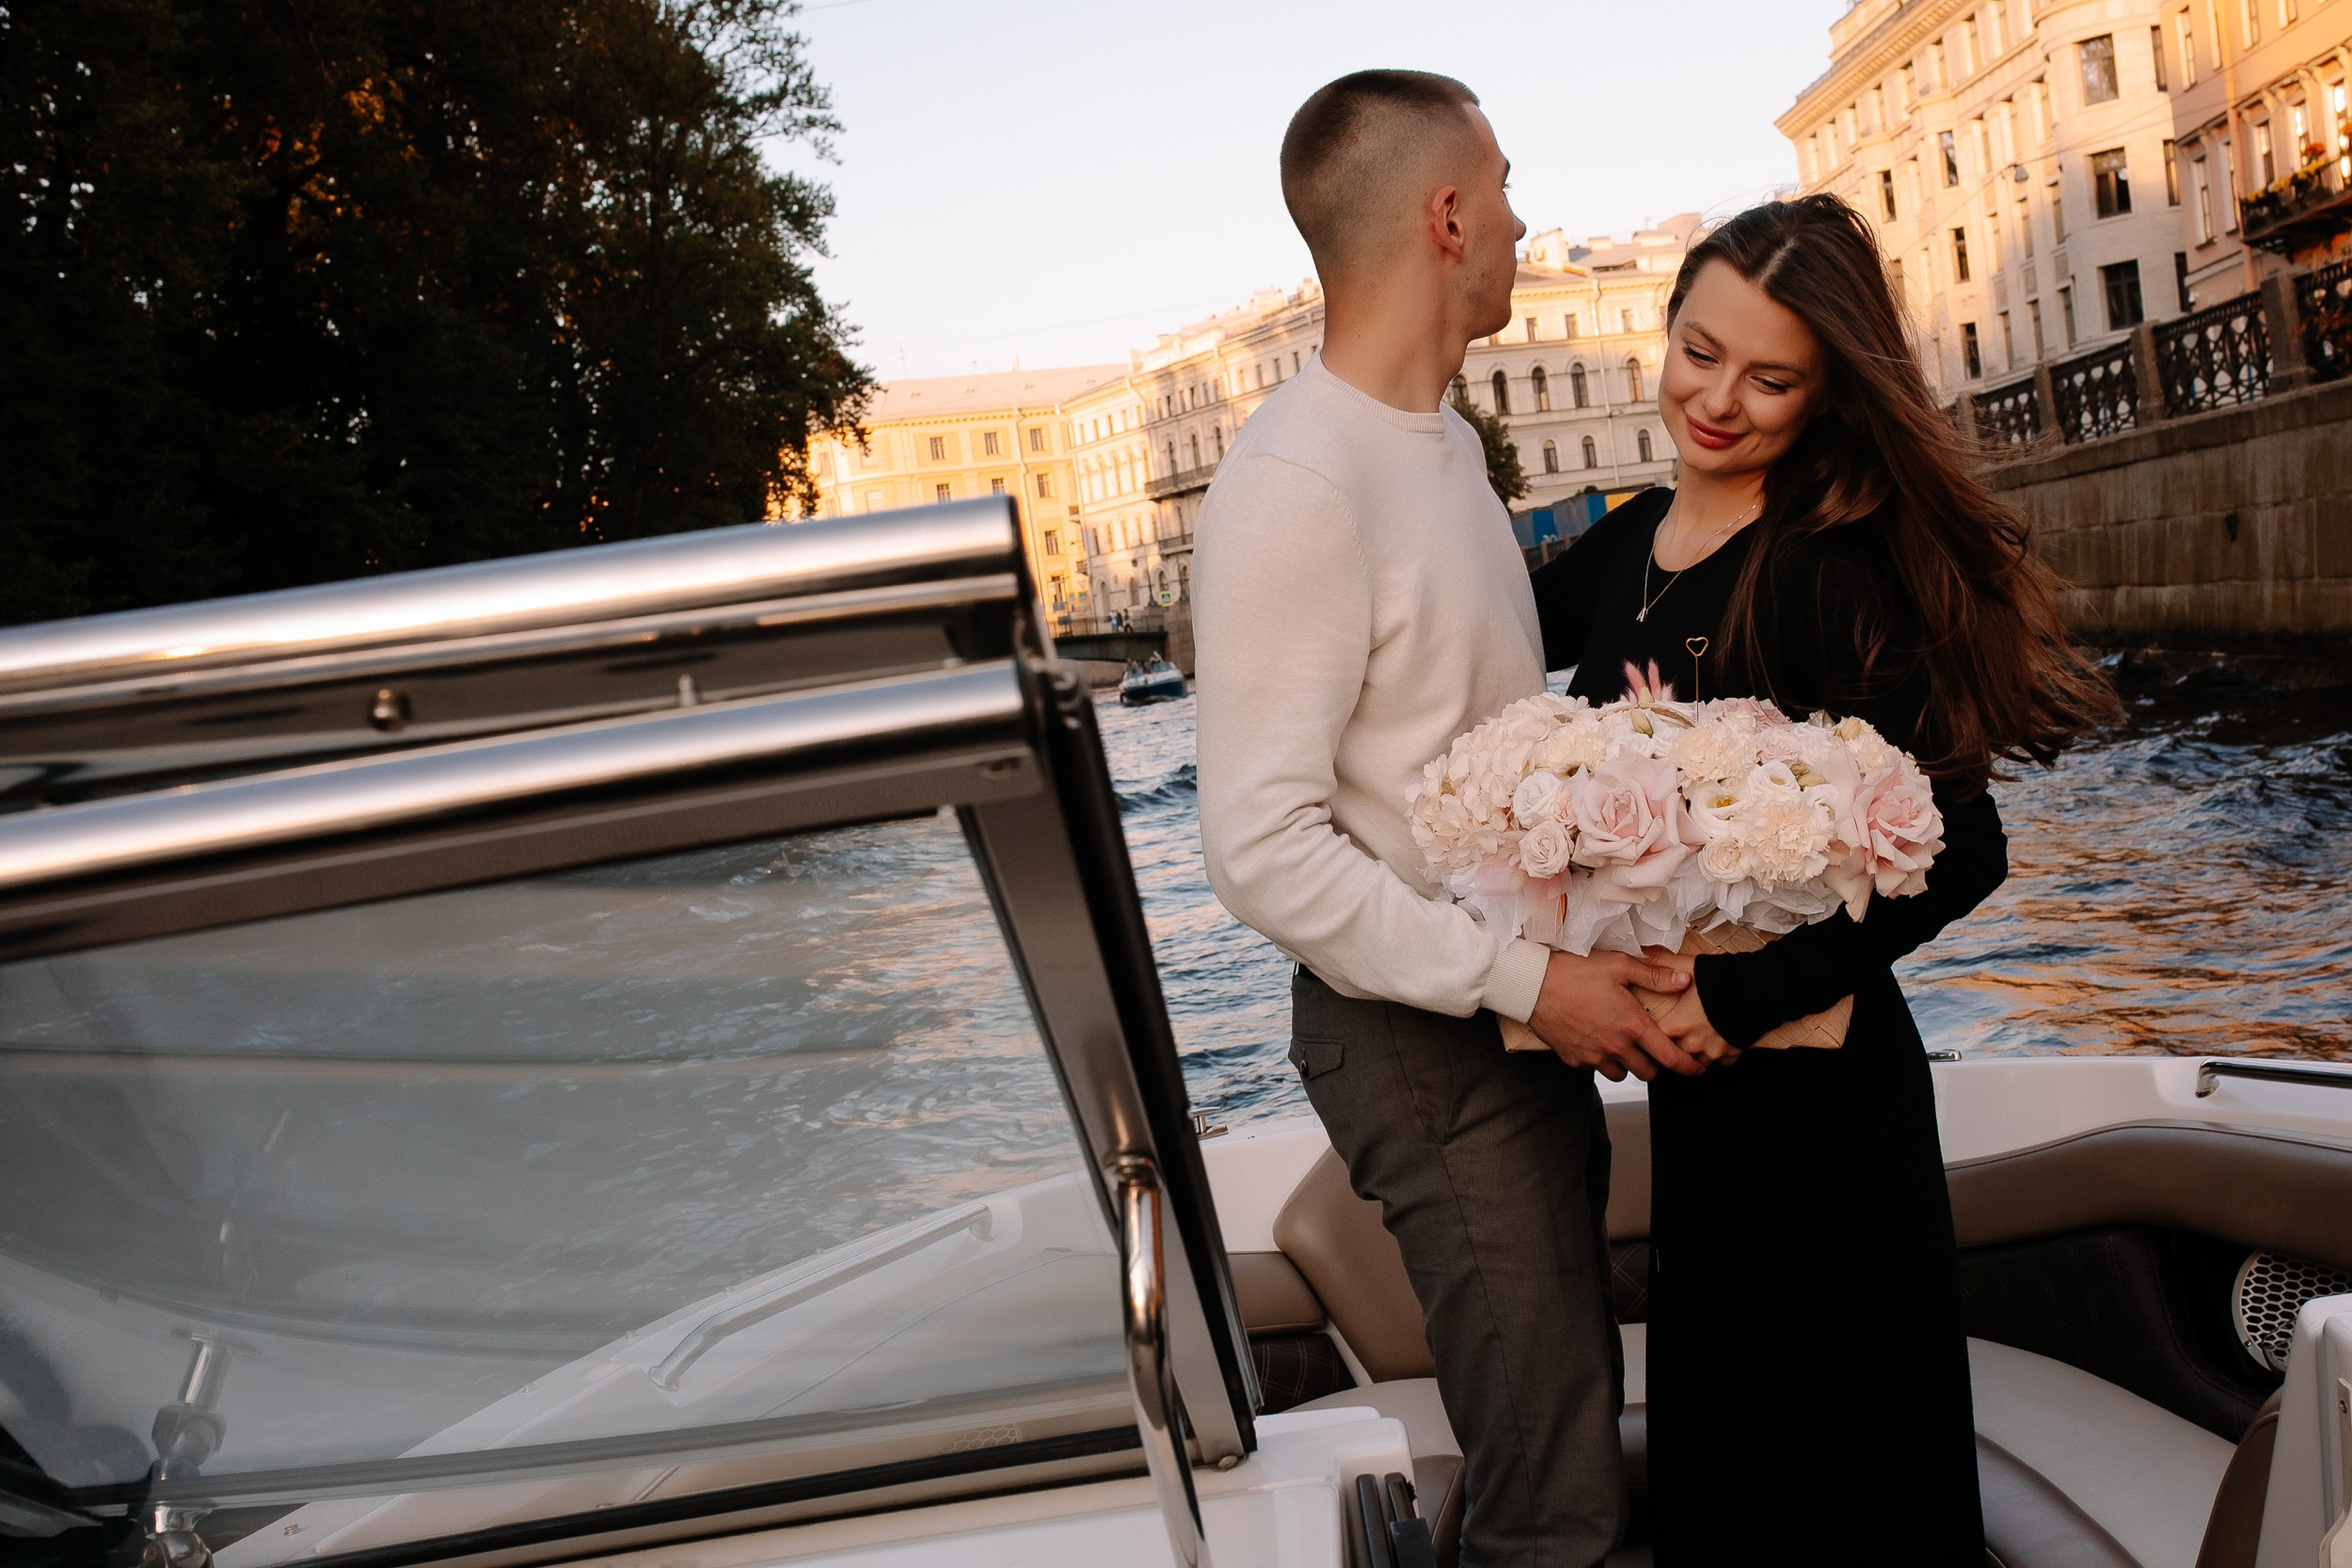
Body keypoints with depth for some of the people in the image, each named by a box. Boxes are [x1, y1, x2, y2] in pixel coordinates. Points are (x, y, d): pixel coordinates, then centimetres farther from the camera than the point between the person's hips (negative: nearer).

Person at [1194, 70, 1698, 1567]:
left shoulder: (1444, 437, 10)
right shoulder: (1298, 482, -21)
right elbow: (1266, 847, -24)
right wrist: (1525, 979, -23)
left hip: (1532, 1000, 9)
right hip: (1425, 1040, -9)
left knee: (1574, 1392, 22)